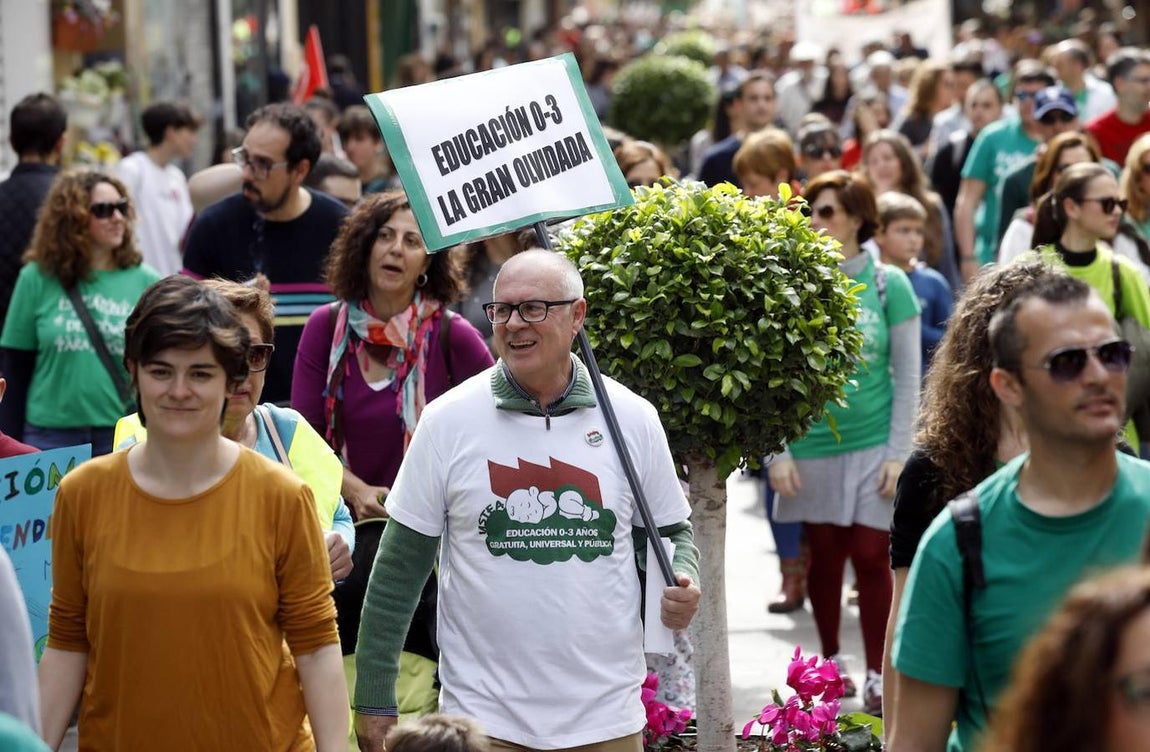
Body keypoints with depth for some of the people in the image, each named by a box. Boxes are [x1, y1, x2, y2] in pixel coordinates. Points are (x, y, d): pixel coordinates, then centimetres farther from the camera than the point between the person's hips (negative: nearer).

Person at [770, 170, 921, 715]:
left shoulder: (888, 284, -2)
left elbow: (907, 375, 1)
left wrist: (898, 453, -4)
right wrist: (778, 452, -3)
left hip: (872, 441, -1)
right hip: (811, 442, 1)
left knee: (871, 555, -2)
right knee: (824, 554, 8)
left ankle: (877, 676, 9)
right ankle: (831, 663, 25)